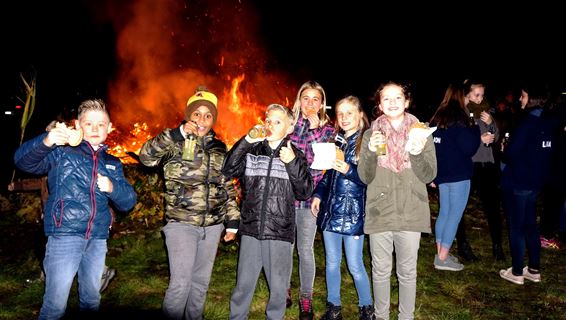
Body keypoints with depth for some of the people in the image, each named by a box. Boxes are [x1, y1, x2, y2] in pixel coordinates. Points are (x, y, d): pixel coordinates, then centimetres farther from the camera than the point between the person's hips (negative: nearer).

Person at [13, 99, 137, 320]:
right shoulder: (62, 152, 2)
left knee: (91, 298, 17)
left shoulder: (112, 164, 13)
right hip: (65, 236, -4)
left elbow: (128, 202, 9)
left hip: (98, 239, 5)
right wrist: (46, 142, -32)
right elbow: (23, 161, -13)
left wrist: (112, 188, -12)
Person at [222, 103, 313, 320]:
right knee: (243, 285, 10)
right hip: (250, 230, 1)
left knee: (278, 288, 9)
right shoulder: (252, 151, 8)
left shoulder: (295, 155, 5)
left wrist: (292, 163, -13)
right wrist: (246, 141, -11)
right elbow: (228, 170, -5)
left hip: (280, 232, -1)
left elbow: (305, 192, -2)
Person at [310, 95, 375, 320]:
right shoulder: (335, 141, 10)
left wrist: (349, 170, -25)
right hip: (330, 210, 5)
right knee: (332, 262, 14)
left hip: (353, 213, -5)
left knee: (355, 266, 3)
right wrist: (318, 195, 8)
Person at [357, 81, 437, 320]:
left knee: (408, 272, 12)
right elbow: (365, 177, -2)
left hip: (411, 214, 0)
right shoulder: (371, 134, 2)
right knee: (380, 271, 13)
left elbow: (429, 176, -3)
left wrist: (417, 153, -22)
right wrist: (371, 151, -20)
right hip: (379, 213, 0)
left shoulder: (420, 132, 1)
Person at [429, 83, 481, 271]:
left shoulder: (438, 117, 8)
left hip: (442, 174, 7)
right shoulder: (459, 119, -14)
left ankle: (440, 254, 22)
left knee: (444, 212, 15)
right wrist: (475, 129, -2)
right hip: (459, 175, -7)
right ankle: (443, 258, 5)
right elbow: (469, 148, -17)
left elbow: (432, 146, 11)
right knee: (455, 214, 1)